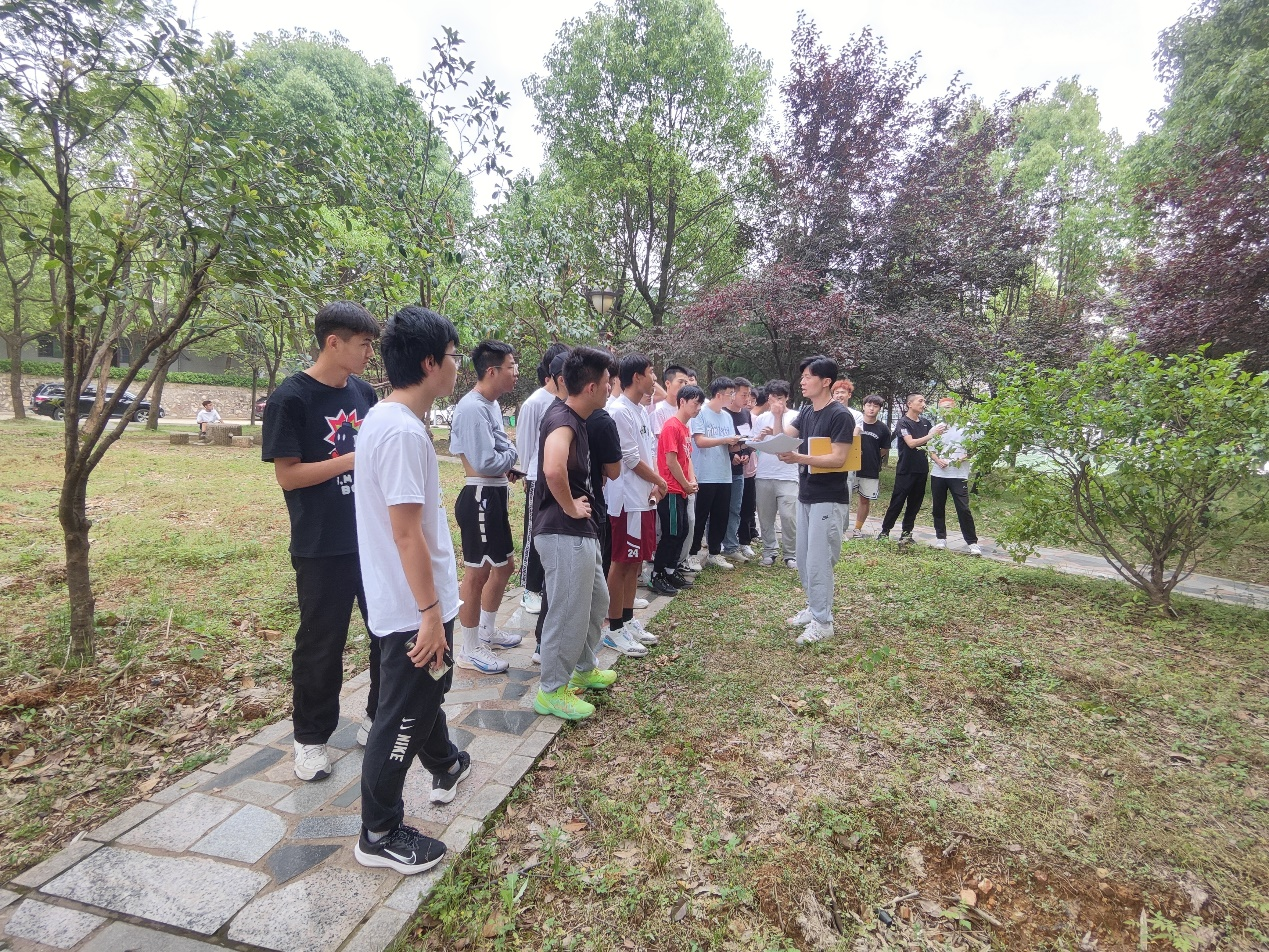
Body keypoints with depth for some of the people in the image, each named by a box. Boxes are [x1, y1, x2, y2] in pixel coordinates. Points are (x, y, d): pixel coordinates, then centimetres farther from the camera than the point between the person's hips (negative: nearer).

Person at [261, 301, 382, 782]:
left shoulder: (364, 393, 7)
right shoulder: (290, 398, -11)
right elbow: (287, 474, -14)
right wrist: (355, 459, -20)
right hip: (322, 548, -6)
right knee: (321, 644, 8)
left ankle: (380, 718, 33)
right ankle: (311, 737, 29)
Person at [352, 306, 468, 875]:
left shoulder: (384, 418, 7)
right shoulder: (403, 431, -25)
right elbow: (407, 532, -26)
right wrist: (430, 612, -20)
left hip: (410, 600, 10)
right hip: (412, 607, -10)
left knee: (428, 688, 28)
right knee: (403, 717, 6)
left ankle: (445, 768, 51)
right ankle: (380, 836, 25)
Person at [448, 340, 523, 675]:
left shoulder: (491, 404, 13)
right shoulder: (472, 408, -19)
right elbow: (485, 462, -24)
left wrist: (507, 468, -2)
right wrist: (513, 453, -7)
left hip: (494, 496, 10)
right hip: (479, 498, -10)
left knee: (504, 565, 20)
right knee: (477, 572, 1)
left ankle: (487, 631, 38)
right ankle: (469, 650, 17)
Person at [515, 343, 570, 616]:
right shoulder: (534, 403, -12)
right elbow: (524, 443, -5)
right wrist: (527, 476, 2)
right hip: (540, 480, -5)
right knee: (535, 537, 8)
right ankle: (530, 590, 21)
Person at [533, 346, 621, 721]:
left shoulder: (575, 418, 11)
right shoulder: (562, 419, -20)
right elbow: (553, 469, -41)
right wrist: (569, 507, -25)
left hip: (581, 532, 10)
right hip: (564, 533, -10)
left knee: (596, 601, 22)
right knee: (568, 612, 1)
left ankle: (583, 669, 40)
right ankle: (551, 691, 19)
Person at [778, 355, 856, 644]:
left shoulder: (840, 416, -15)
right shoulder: (807, 412, 10)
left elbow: (837, 459, -21)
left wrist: (798, 458, -31)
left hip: (829, 500, -8)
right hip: (805, 496, 8)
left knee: (818, 562, -4)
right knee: (804, 560, 15)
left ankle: (822, 622, 8)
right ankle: (813, 609, 29)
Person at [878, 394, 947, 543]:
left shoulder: (925, 422, 10)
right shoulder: (903, 422, -7)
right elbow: (911, 443, -19)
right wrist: (931, 435, -25)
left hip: (922, 469, 6)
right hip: (905, 470, -6)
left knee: (915, 503, 8)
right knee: (897, 502, -3)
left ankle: (906, 532, 15)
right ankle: (885, 531, 6)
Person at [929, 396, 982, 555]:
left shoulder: (964, 427, 1)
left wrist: (964, 457, -17)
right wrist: (938, 460, -7)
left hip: (959, 474, -4)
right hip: (938, 474, 4)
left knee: (963, 508, -6)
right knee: (938, 507, 9)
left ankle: (972, 542, 0)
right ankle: (941, 538, 22)